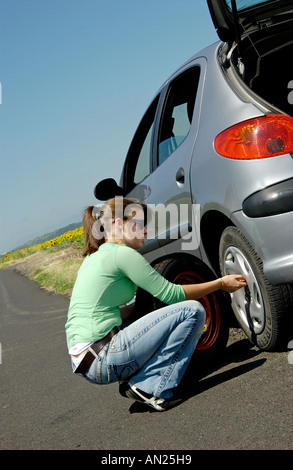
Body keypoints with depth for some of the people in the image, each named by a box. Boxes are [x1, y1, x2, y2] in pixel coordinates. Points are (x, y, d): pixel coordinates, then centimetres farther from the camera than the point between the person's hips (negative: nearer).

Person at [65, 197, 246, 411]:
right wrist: (221, 284, 4)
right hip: (103, 357, -9)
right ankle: (150, 387, -8)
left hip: (83, 362, 10)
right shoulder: (122, 253, -7)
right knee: (193, 311, -9)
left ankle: (136, 381, 13)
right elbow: (171, 294, -5)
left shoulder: (93, 257, 20)